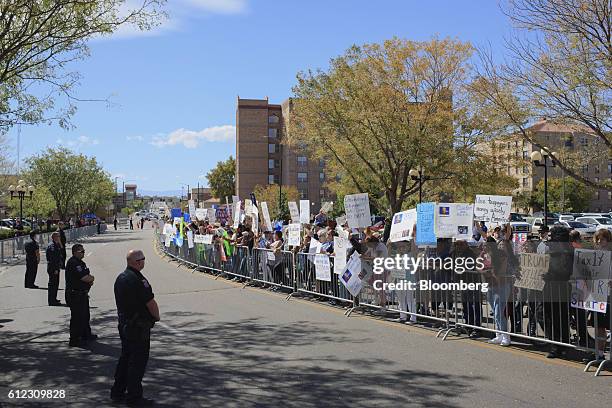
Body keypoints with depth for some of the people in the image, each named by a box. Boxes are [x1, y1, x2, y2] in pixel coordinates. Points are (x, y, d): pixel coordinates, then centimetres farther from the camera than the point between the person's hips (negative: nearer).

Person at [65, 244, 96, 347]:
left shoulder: (81, 263, 15)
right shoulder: (73, 263, -18)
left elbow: (89, 277, 17)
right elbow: (86, 278, -24)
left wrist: (89, 279, -6)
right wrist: (91, 278, -3)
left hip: (82, 294, 11)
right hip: (75, 295, -11)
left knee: (85, 315, 21)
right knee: (77, 317, -4)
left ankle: (86, 335, 36)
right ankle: (74, 340, 3)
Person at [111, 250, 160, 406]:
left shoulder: (120, 277, 7)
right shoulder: (137, 280, -22)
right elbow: (151, 303, -19)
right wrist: (156, 316, 1)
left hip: (124, 323, 9)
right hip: (139, 327, -9)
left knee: (125, 357, 19)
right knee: (138, 360, 0)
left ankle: (117, 392, 27)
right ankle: (134, 396, 7)